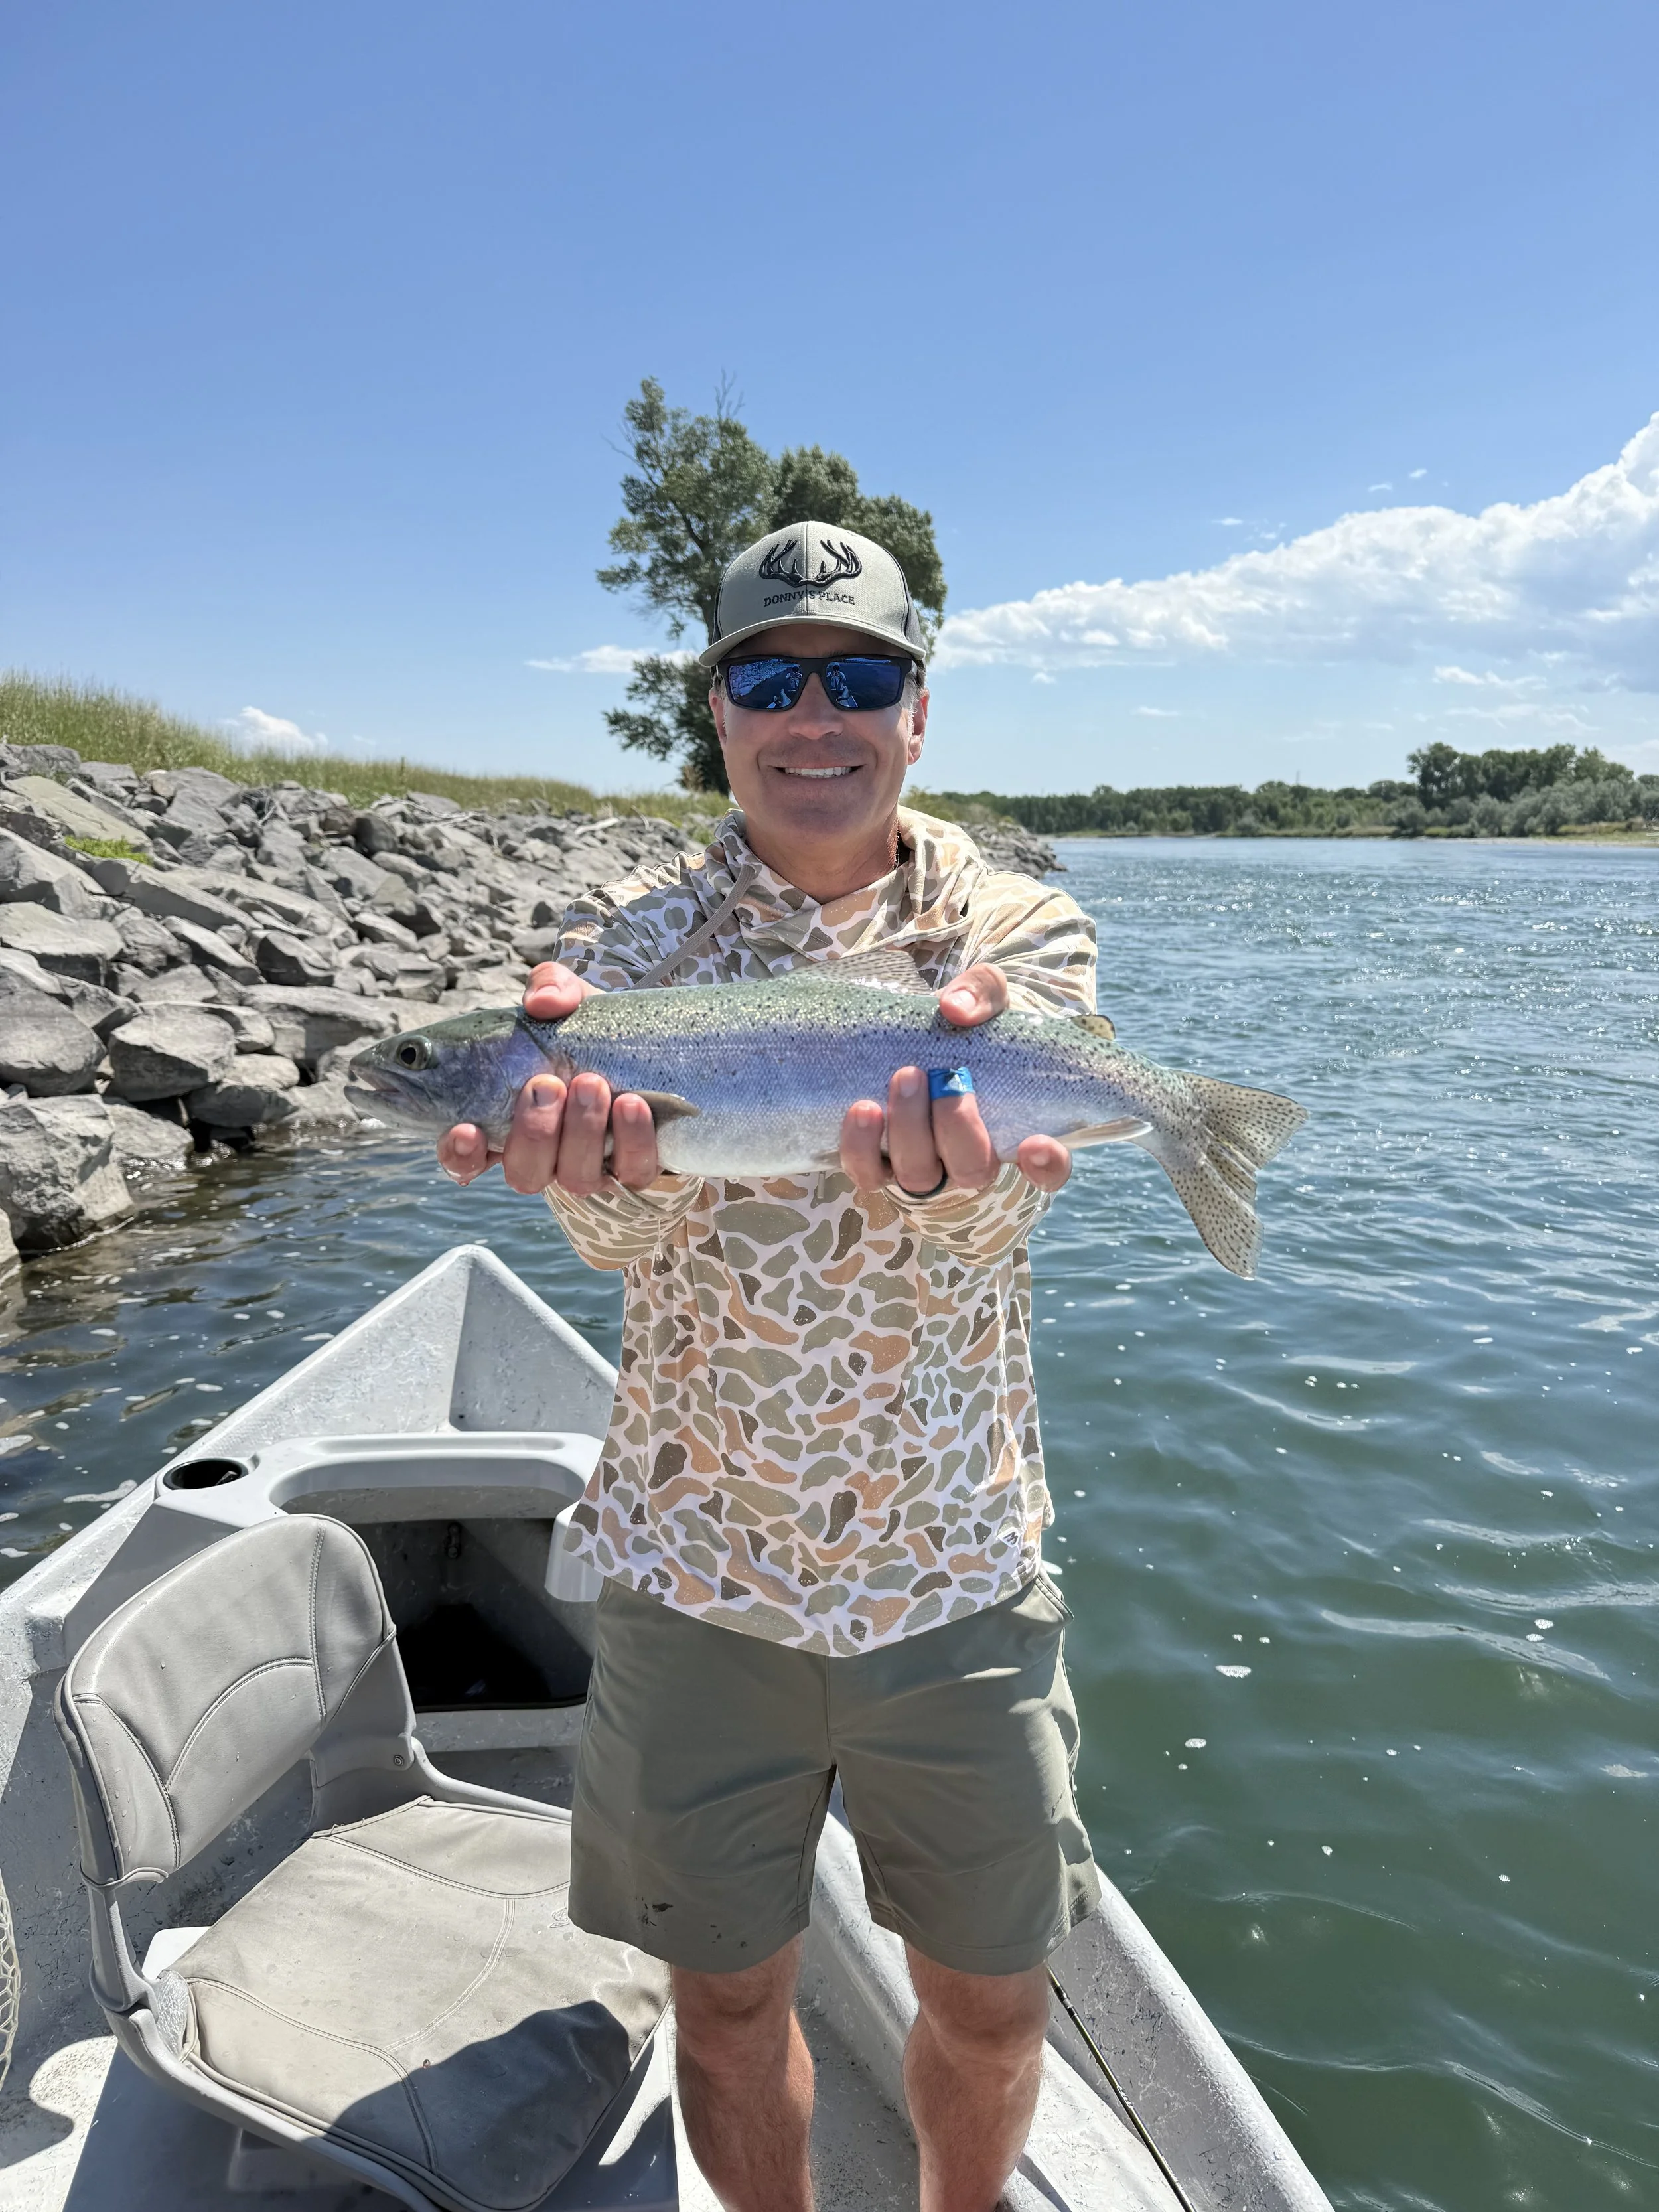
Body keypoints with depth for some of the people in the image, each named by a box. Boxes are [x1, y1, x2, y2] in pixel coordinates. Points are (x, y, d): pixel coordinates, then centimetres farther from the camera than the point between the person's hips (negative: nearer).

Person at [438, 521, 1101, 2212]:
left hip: (954, 1568, 0)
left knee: (990, 2002, 17)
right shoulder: (629, 937, -2)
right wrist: (592, 1139, -42)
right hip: (698, 1568, 0)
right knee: (728, 1996, 17)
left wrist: (935, 1164, -47)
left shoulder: (1019, 930, -4)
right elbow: (621, 1234, -18)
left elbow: (998, 1205, -22)